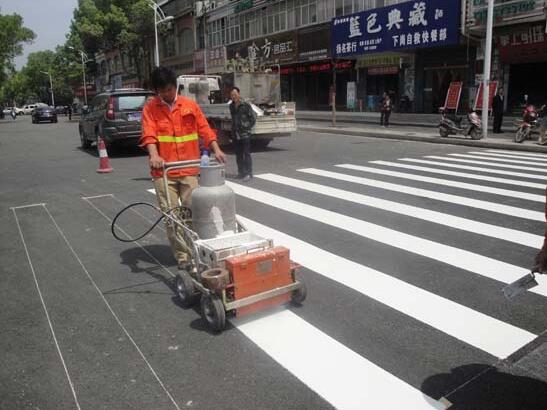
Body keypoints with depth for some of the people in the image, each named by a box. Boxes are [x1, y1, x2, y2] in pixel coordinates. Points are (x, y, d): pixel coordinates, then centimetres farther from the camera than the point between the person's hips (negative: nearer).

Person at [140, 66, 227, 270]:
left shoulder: (190, 105, 8)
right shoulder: (150, 108, 4)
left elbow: (204, 129, 5)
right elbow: (149, 134, -10)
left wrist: (216, 150, -11)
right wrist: (154, 155, -29)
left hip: (189, 170, 1)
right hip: (163, 172, -1)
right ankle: (182, 256, 10)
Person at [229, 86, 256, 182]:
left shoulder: (246, 105, -8)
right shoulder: (231, 106, 11)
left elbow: (253, 117, -4)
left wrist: (248, 127, -4)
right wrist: (234, 128, 13)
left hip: (245, 134, -6)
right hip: (235, 134, 6)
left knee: (246, 154, -5)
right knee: (238, 154, 11)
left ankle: (248, 173, -1)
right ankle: (241, 172, 21)